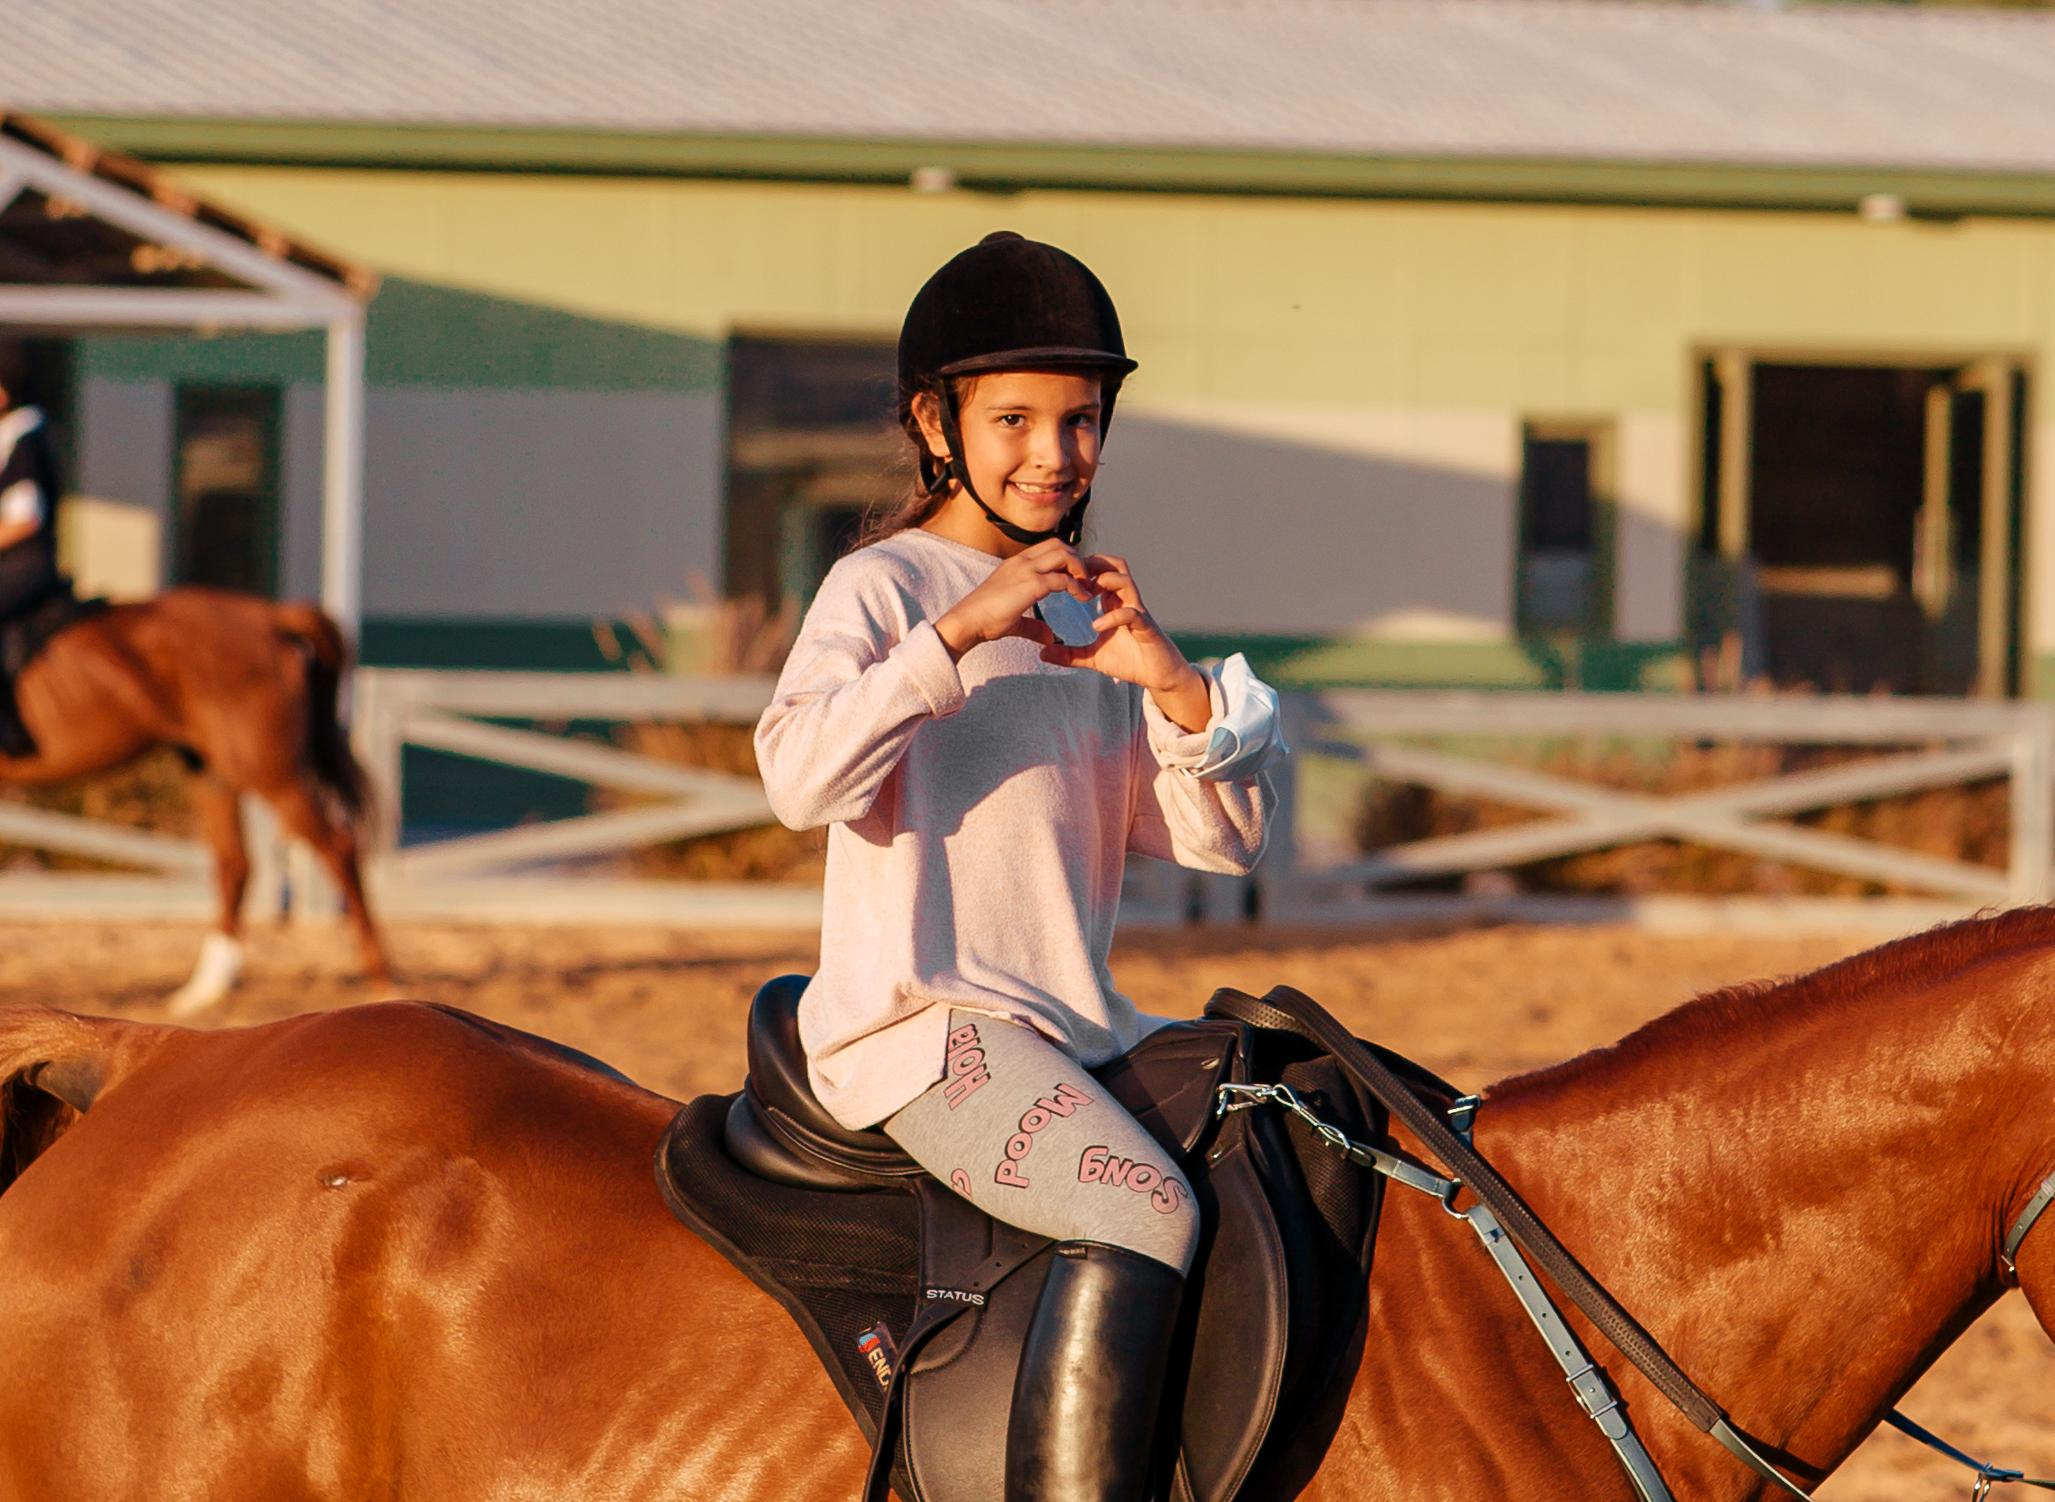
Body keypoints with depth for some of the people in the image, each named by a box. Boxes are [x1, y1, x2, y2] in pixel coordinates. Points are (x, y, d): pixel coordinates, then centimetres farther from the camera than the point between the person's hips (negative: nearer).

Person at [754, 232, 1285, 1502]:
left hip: (1077, 1033, 8)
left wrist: (1168, 679, -6)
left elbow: (1221, 837, 11)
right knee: (1150, 1211, -29)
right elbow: (801, 778, -21)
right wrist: (957, 634, -25)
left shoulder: (1088, 616, 19)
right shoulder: (882, 588, -2)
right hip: (918, 1024, -8)